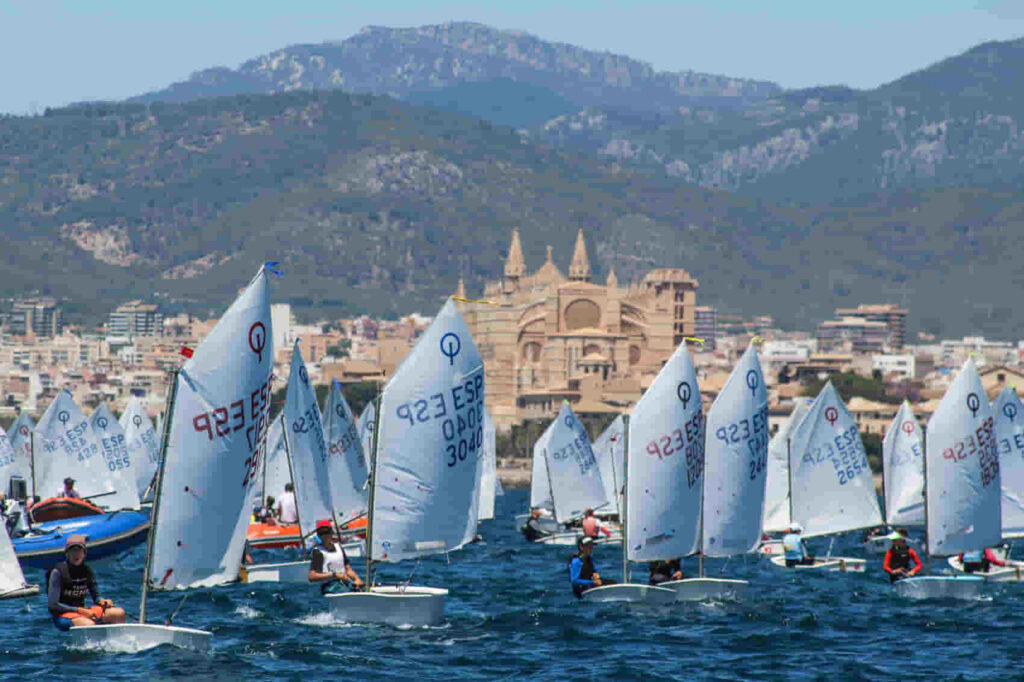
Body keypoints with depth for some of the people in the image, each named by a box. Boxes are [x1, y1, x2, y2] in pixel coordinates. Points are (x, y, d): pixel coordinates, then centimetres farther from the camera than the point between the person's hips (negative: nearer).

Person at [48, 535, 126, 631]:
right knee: (90, 625, -37)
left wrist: (101, 601, -8)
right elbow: (52, 604, -14)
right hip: (62, 615, -6)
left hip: (83, 611, 6)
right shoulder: (58, 572, -11)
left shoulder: (86, 571, 6)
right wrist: (80, 610, -16)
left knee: (119, 613, -10)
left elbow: (95, 596, 18)